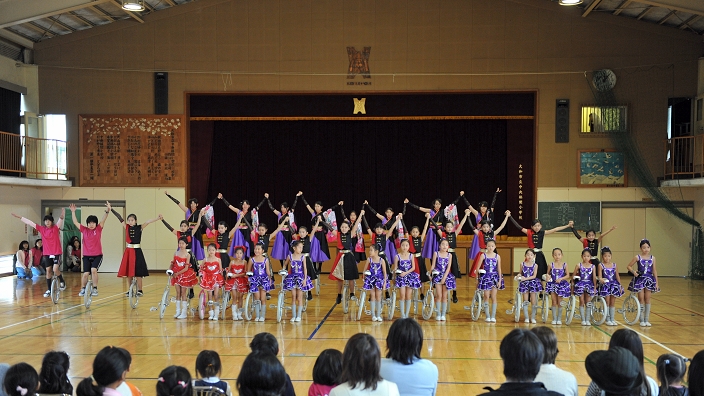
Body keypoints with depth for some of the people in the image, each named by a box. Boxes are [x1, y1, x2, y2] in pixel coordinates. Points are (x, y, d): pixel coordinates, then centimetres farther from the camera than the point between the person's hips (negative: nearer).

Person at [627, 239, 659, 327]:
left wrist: (656, 283, 6)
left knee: (647, 299, 5)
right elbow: (629, 266, 3)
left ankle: (647, 320, 12)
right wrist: (633, 272, -16)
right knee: (641, 299, 0)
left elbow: (654, 270, 7)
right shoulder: (638, 257, -4)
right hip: (640, 279, -2)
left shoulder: (652, 258, 3)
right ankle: (642, 320, 8)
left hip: (649, 280, 2)